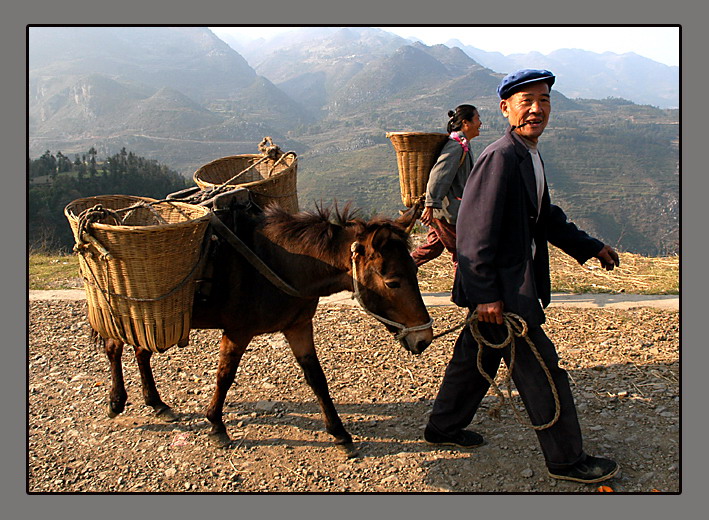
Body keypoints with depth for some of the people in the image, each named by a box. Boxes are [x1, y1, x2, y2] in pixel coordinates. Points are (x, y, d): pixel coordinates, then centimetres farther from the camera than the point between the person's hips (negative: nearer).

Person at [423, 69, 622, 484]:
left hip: (514, 280, 10)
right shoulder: (500, 158, -19)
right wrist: (485, 294, -24)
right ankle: (567, 458, 18)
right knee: (541, 368, 1)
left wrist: (591, 247, 19)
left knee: (477, 356, 20)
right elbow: (476, 232, -23)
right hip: (501, 288, -10)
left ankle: (444, 427, 37)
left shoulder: (531, 156, 12)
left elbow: (545, 217, 22)